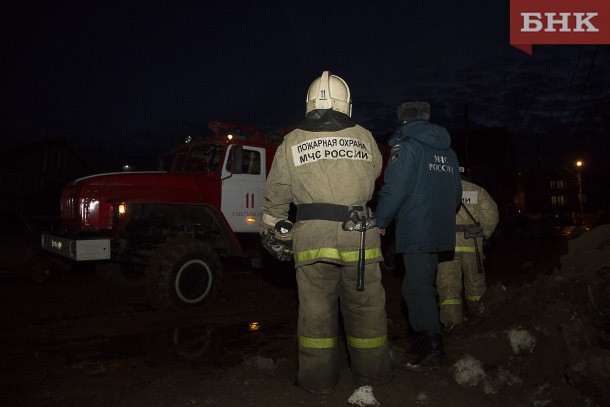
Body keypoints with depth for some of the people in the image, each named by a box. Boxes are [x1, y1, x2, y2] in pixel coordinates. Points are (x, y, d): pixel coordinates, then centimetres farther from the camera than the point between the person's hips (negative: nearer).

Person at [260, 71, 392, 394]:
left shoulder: (291, 142, 6)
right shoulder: (364, 138, 7)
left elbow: (275, 196, 8)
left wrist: (276, 234, 20)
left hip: (311, 237, 0)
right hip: (359, 237, 1)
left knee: (315, 309, 10)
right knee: (365, 307, 13)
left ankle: (318, 379, 21)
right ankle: (371, 373, 26)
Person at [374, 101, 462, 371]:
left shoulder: (407, 146, -8)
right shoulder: (447, 151, 18)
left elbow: (395, 189, -17)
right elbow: (456, 193, 24)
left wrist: (380, 221, -6)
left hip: (416, 232, -8)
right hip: (441, 231, 9)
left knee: (416, 290, -4)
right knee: (424, 286, 17)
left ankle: (431, 352, -1)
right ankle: (427, 342, 26)